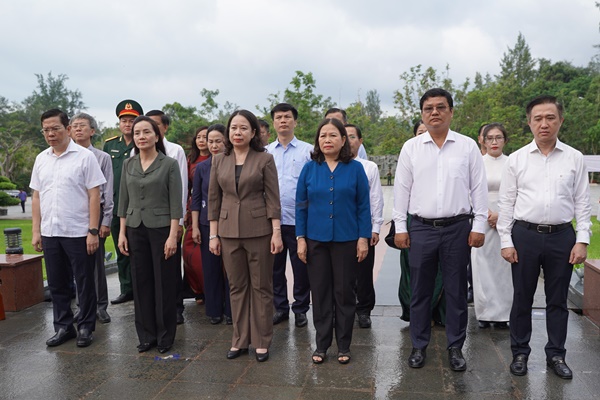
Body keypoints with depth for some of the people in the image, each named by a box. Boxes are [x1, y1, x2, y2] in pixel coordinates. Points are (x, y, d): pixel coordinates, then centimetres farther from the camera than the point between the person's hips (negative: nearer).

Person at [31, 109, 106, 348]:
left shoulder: (85, 157, -6)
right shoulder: (41, 159, 10)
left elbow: (94, 196, -9)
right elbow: (36, 197, 13)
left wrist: (93, 231, -13)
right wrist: (35, 231, 9)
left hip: (78, 233, -5)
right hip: (49, 233, 5)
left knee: (84, 284, 6)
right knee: (57, 284, 14)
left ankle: (85, 328, 20)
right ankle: (63, 327, 28)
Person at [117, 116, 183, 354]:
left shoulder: (169, 164, -4)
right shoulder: (128, 165, 9)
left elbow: (175, 203, -8)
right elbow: (124, 201, 11)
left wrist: (173, 235, -14)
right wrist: (122, 233, 5)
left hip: (161, 228, -4)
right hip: (136, 230, 4)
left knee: (164, 283, 3)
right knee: (141, 283, 9)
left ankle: (165, 336, 18)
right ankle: (146, 335, 22)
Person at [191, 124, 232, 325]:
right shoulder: (201, 167, 4)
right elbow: (195, 198, 6)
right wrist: (194, 227, 1)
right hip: (207, 224, 2)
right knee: (211, 268, 7)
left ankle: (231, 310, 17)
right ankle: (214, 310, 21)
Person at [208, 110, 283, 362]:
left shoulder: (265, 159, -2)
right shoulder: (219, 161, 7)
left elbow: (273, 198, -4)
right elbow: (213, 199, 8)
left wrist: (276, 232, -9)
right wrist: (213, 234, 4)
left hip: (259, 230, -3)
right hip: (229, 232, 3)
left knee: (261, 287, 5)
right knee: (237, 287, 11)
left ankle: (262, 342, 18)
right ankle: (240, 340, 24)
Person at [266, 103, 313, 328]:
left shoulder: (308, 151, 1)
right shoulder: (265, 153, 9)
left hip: (299, 219, -2)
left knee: (300, 267, 7)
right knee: (275, 266, 12)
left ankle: (300, 309, 22)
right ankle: (280, 307, 26)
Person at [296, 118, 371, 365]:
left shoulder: (355, 168, -1)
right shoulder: (309, 169, 2)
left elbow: (363, 206, 0)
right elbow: (301, 205, 3)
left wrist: (364, 238, -5)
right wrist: (300, 238, -1)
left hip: (346, 240, -1)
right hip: (316, 240, 1)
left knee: (344, 292, 7)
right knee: (320, 292, 9)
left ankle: (344, 346, 23)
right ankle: (321, 344, 23)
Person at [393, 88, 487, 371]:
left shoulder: (468, 146, 2)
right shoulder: (411, 148, 3)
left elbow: (478, 188, 3)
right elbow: (402, 189, 4)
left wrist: (478, 226, -1)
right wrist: (400, 227, 0)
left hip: (458, 228, 0)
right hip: (421, 228, 1)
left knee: (456, 291, 9)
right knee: (420, 291, 9)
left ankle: (455, 347, 25)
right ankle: (419, 346, 24)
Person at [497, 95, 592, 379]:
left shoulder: (574, 158, 4)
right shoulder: (516, 159, 1)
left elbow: (582, 202, 5)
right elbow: (506, 203, 2)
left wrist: (582, 240, -2)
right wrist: (506, 242, -2)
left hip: (562, 236, 1)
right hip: (525, 235, -1)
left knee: (558, 300, 12)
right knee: (522, 299, 9)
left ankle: (556, 355, 27)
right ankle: (520, 353, 23)